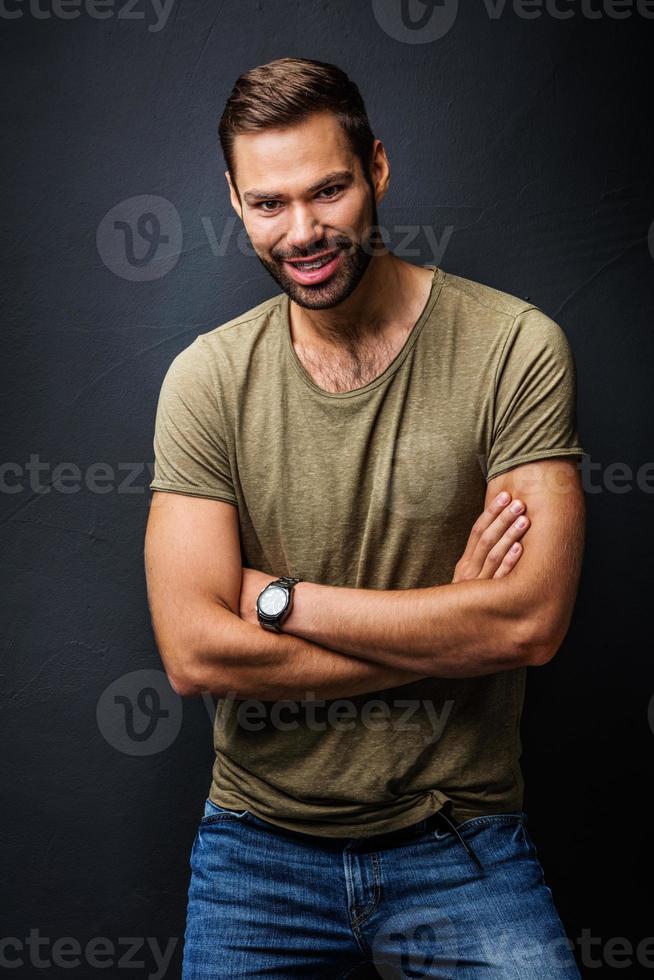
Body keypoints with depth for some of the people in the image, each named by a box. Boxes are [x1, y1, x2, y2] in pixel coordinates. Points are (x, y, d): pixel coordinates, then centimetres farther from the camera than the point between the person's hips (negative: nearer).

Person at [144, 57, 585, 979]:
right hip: (258, 847, 2)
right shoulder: (207, 378, -7)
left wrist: (277, 597, -15)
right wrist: (452, 622, -16)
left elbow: (532, 622, -19)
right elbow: (195, 652, -15)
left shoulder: (515, 347, -11)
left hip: (462, 845, -1)